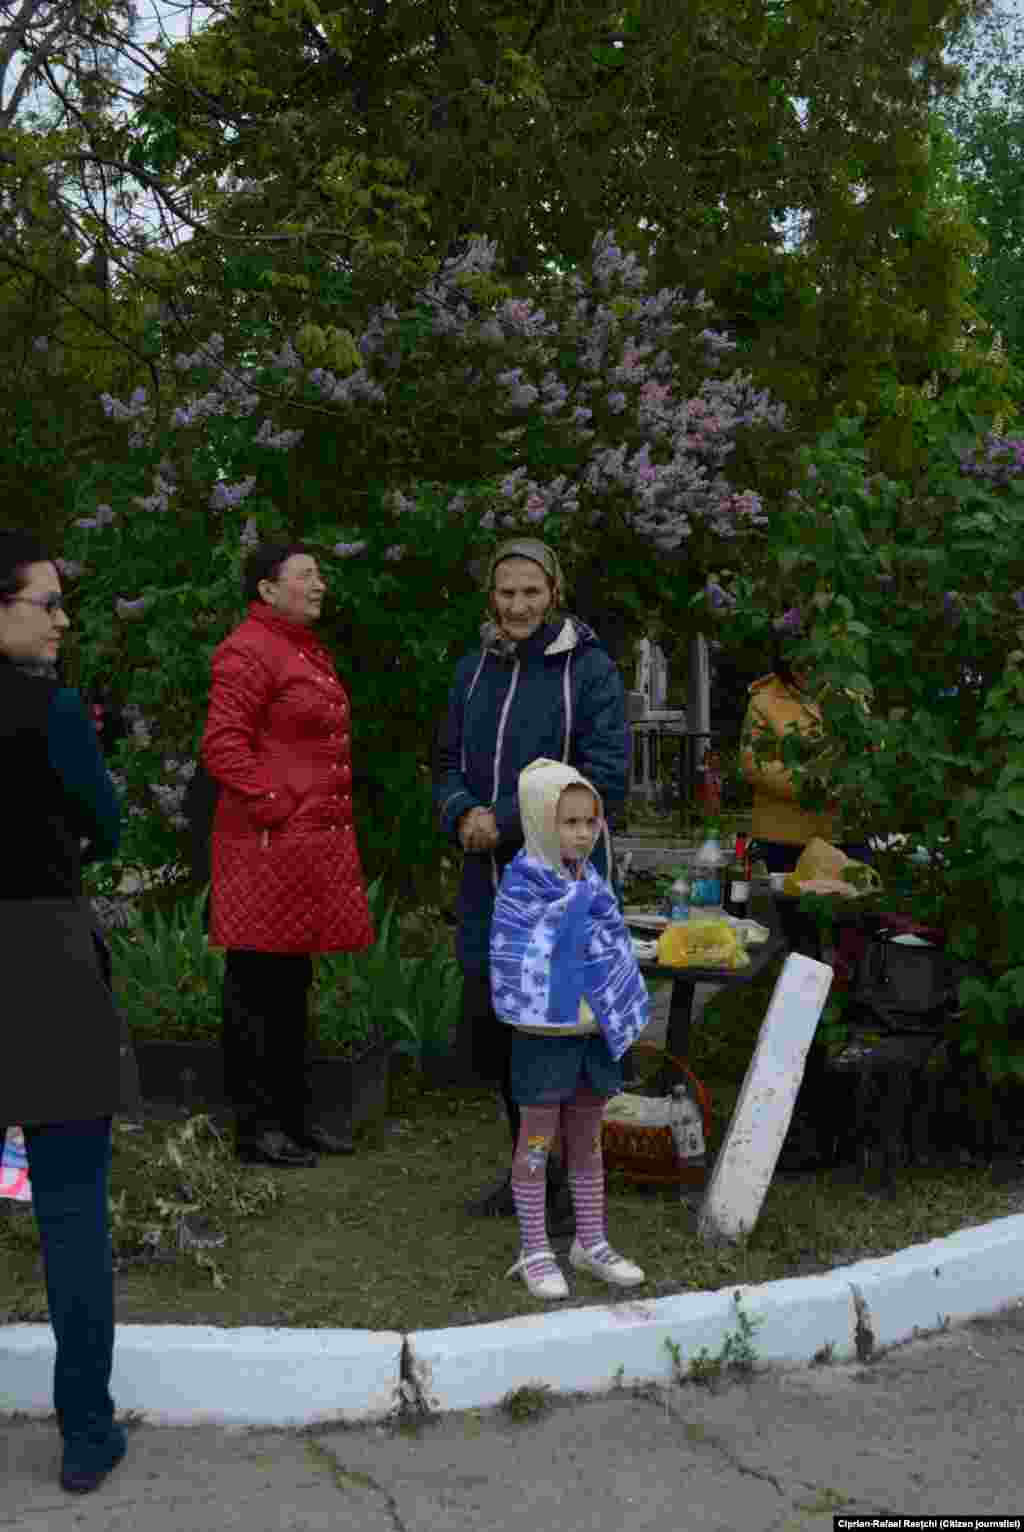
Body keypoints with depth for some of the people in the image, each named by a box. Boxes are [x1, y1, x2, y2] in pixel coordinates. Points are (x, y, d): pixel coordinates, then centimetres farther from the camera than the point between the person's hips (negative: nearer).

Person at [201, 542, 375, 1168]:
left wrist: (334, 812, 18)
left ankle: (296, 1113, 24)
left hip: (315, 844, 10)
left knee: (293, 986, 15)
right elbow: (222, 745, -19)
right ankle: (256, 1126, 7)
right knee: (257, 986, -1)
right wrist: (276, 807, -19)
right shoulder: (248, 652, -11)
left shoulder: (309, 651, 19)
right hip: (271, 847, -10)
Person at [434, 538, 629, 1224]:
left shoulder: (590, 669, -7)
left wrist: (507, 821, -15)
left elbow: (606, 779, -13)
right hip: (489, 884, 6)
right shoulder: (475, 670, 11)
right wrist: (463, 813, -8)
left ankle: (577, 1175, 17)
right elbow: (450, 764, 15)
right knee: (494, 1029, 12)